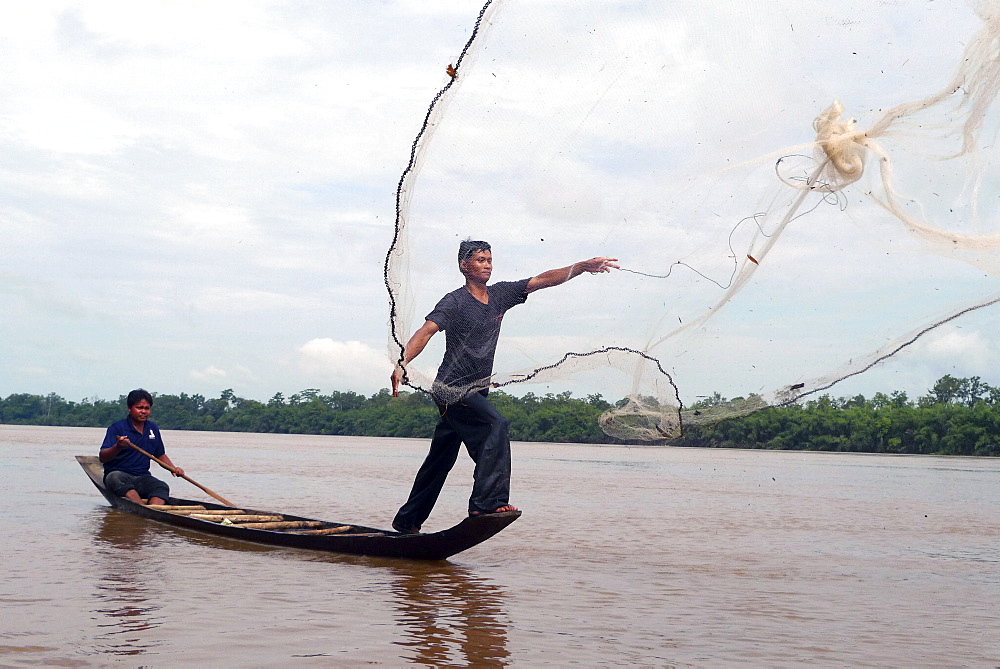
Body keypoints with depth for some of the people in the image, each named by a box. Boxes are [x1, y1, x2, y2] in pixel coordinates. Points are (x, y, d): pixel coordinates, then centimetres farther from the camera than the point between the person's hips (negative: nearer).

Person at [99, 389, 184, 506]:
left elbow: (160, 455, 26)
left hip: (142, 477, 4)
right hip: (118, 473, -4)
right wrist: (117, 447, -32)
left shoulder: (153, 429, 15)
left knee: (162, 487, -26)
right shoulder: (117, 428, -3)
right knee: (116, 479, -39)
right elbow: (102, 457, -12)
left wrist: (174, 468, 8)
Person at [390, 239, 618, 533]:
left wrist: (583, 266, -7)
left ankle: (407, 521, 25)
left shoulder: (500, 294, 10)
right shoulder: (454, 302, -8)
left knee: (440, 461, 13)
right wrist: (402, 363, -37)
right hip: (451, 390, -7)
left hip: (476, 392, 7)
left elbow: (542, 280, 4)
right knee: (496, 425, -26)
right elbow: (426, 331, -20)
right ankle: (489, 502, -27)